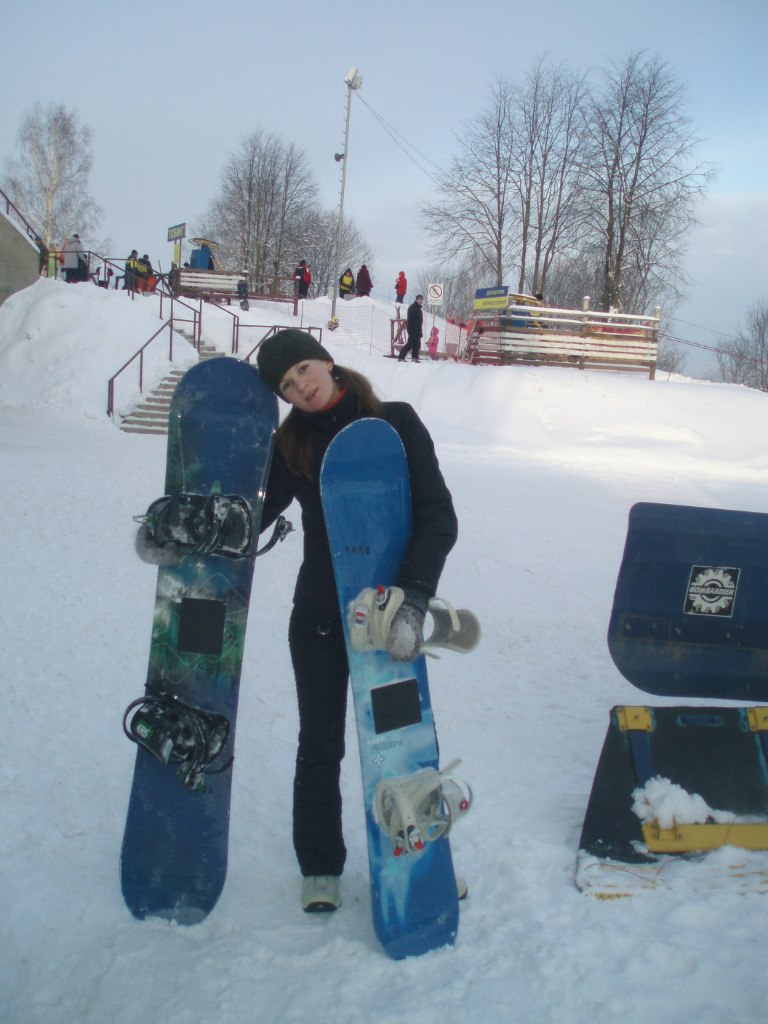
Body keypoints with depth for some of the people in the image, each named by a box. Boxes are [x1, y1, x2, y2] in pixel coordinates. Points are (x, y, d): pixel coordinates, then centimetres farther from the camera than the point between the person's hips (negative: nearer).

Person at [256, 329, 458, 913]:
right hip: (319, 617, 2)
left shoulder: (397, 424, -8)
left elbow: (439, 515, -14)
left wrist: (413, 595, -27)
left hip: (389, 611, -2)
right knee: (320, 746, 13)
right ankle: (321, 867, 32)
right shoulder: (291, 446, 0)